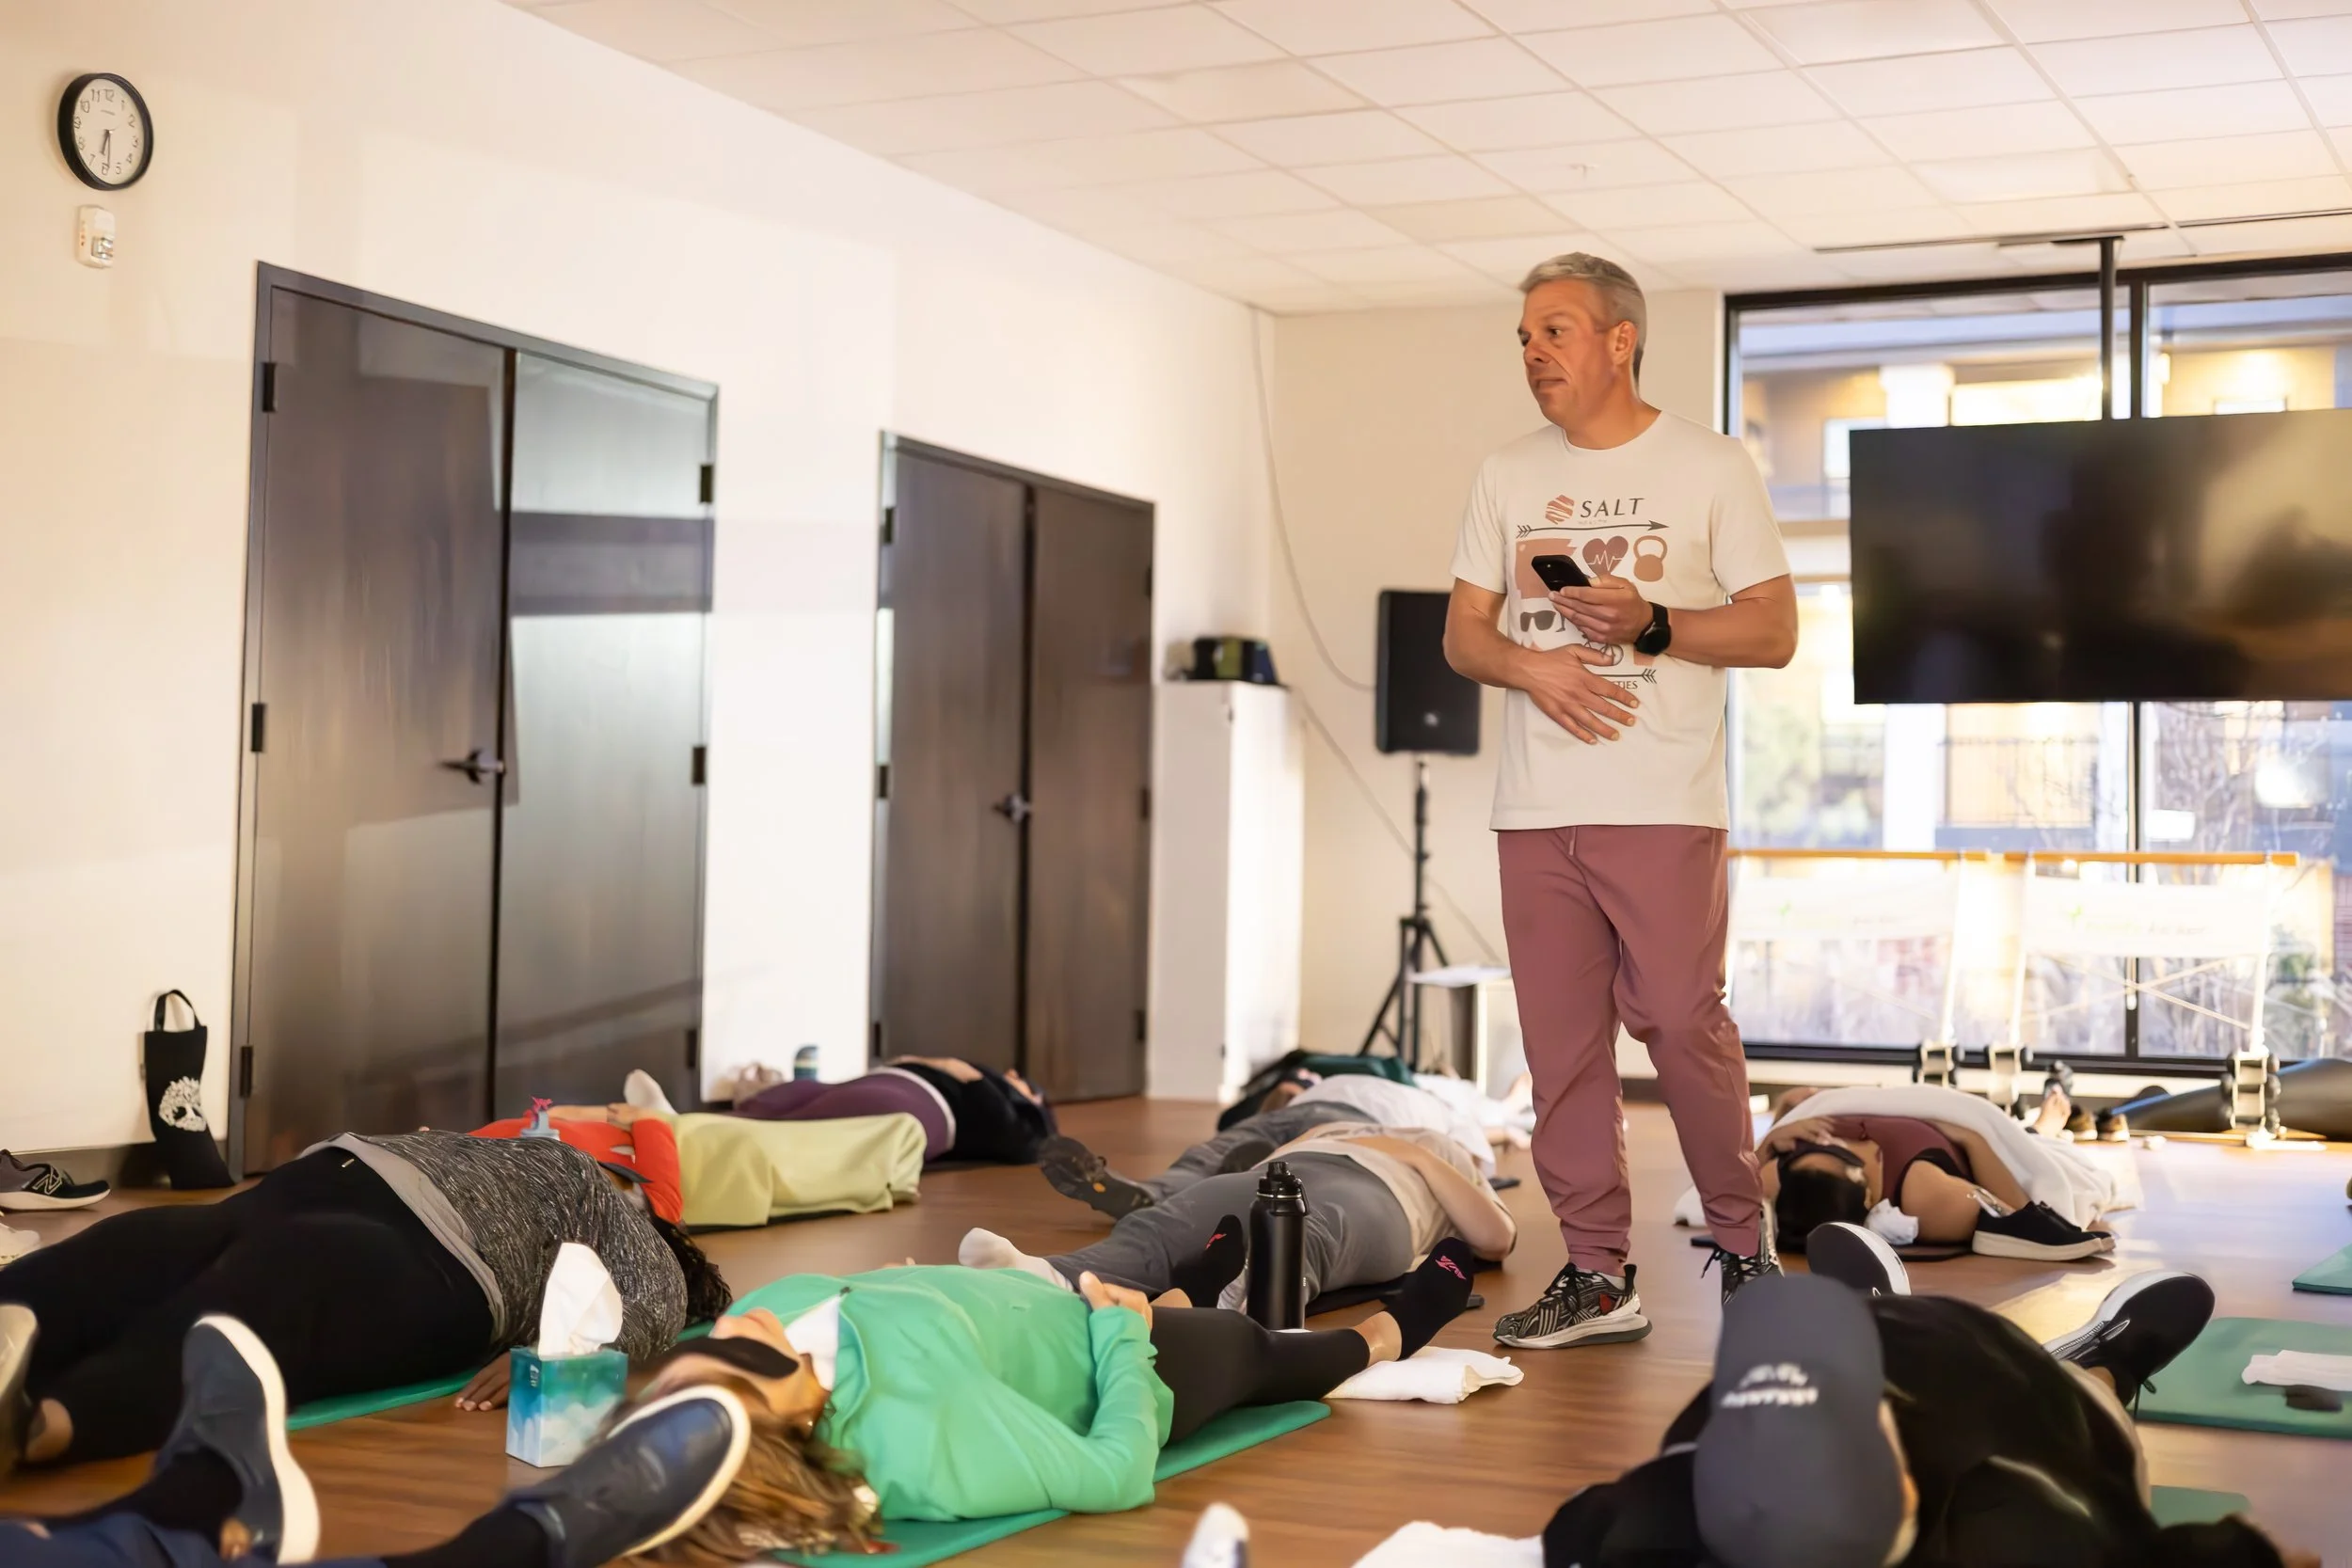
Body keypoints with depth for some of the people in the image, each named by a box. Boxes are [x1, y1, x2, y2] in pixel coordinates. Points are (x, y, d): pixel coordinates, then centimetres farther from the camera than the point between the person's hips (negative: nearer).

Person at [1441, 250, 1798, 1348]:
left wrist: (1648, 622, -15)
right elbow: (1462, 631, 14)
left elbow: (1773, 631, 0)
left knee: (1681, 1023, -9)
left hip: (1663, 804, -4)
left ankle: (1741, 1243, 11)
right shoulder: (1508, 476, 15)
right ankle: (1596, 1276, 10)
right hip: (1534, 806, 4)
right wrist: (1530, 666, -8)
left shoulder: (1709, 467, 2)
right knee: (1562, 1044, 3)